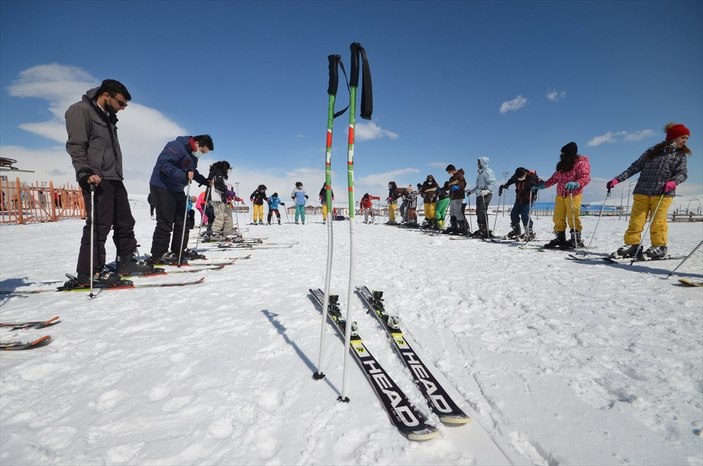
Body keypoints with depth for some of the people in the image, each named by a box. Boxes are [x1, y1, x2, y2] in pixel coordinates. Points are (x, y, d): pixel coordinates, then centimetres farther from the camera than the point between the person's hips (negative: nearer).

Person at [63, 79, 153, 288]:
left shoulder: (108, 117, 23)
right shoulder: (81, 110, -3)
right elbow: (75, 146, -12)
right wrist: (86, 173, -23)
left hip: (114, 179, 9)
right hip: (97, 180, -9)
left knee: (125, 223, 10)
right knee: (99, 225, -11)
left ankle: (127, 261, 20)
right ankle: (88, 273, -5)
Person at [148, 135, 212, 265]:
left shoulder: (193, 155, 12)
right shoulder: (177, 146, -16)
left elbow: (192, 171, 22)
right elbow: (164, 163, -26)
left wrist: (204, 181, 8)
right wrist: (183, 175, -36)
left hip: (177, 190, 9)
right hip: (163, 188, -9)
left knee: (182, 222, 7)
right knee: (165, 223, -10)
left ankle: (177, 253, 15)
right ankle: (158, 256, -1)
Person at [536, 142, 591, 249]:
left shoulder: (581, 163, -3)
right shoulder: (562, 164, 17)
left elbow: (585, 178, -14)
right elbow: (555, 178, 24)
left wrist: (575, 184, -32)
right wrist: (544, 185, 20)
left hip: (573, 195, -6)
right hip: (560, 195, 7)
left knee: (573, 218, -8)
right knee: (558, 218, 5)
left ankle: (576, 240, 2)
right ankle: (560, 239, 14)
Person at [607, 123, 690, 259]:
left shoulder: (681, 155, 11)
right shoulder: (653, 151, 11)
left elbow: (682, 173, 0)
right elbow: (636, 166, 12)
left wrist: (673, 182, -23)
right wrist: (618, 179, 3)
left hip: (663, 194, 0)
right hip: (642, 192, 1)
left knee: (658, 221, -3)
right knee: (636, 220, -3)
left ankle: (659, 247, 9)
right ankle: (632, 245, 2)